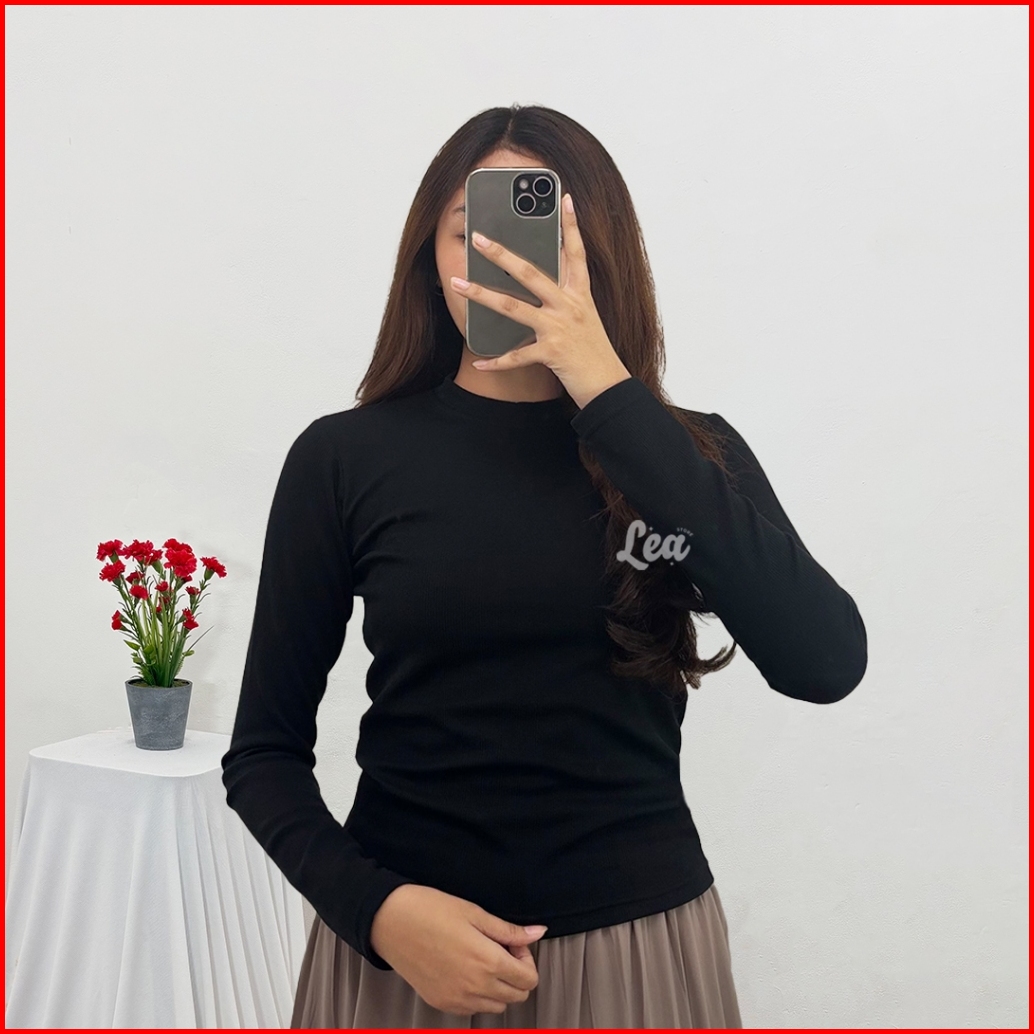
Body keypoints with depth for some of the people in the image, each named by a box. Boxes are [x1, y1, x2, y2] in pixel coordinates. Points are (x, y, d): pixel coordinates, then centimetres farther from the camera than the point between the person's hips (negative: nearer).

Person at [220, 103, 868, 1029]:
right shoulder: (346, 460, -5)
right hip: (401, 948, -1)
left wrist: (610, 393, -21)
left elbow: (824, 664, -20)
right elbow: (266, 749, 1)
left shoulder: (686, 455, -2)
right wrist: (374, 907, -17)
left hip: (639, 944, 2)